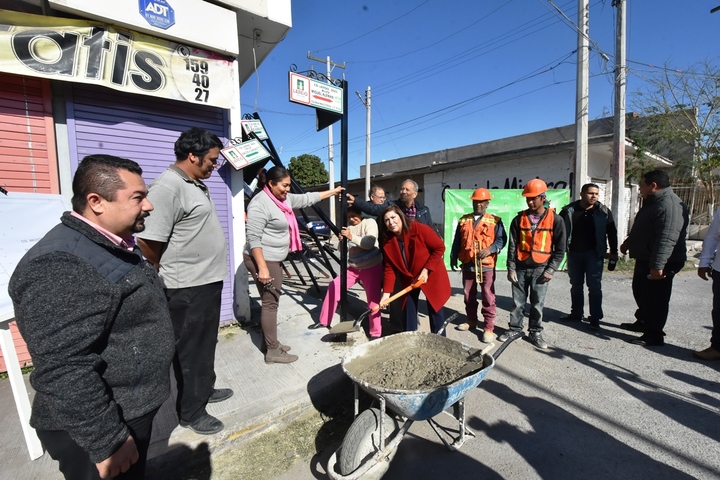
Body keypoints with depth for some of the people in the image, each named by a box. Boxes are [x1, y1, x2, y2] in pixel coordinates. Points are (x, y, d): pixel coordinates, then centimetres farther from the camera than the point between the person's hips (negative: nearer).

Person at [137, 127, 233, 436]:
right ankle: (191, 411, 27)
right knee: (189, 350, 8)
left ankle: (205, 389, 42)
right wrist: (170, 275, -7)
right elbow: (148, 242, -24)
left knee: (206, 344, 23)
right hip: (188, 288, -9)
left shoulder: (197, 185, 11)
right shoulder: (168, 187, -20)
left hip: (209, 281, 9)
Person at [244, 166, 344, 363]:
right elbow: (254, 239, -23)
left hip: (274, 259, 10)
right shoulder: (260, 204, -19)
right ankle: (273, 351, 6)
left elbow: (307, 199, 19)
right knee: (270, 303, -4)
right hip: (262, 259, -10)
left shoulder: (284, 199, 9)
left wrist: (332, 192, 22)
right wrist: (262, 267, -26)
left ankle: (269, 342, 28)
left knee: (272, 301, 15)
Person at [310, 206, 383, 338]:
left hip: (372, 267, -6)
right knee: (334, 286, 4)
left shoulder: (370, 222, -7)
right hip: (353, 267, 6)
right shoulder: (348, 227, 9)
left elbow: (370, 243, -22)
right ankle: (324, 321, 19)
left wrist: (352, 237, -30)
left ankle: (376, 333, 11)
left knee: (373, 299, -3)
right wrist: (342, 240, -14)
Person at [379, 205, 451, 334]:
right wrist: (386, 292, -15)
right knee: (409, 310, 10)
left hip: (432, 275, -4)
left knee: (435, 310, 5)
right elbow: (390, 268, -8)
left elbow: (440, 247, -18)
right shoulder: (387, 241, -11)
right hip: (408, 278, 4)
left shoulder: (419, 229, -24)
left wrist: (426, 269, -22)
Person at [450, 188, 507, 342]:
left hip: (486, 265, -4)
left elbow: (501, 239, -4)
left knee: (488, 297, 0)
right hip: (467, 264, 4)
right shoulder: (463, 220, 11)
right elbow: (457, 241, 12)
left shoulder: (495, 221, 1)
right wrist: (453, 257, 8)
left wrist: (490, 249, -22)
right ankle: (471, 321, 31)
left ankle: (489, 328, 9)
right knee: (468, 295, 14)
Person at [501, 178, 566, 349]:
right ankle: (515, 328, 23)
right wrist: (511, 268, -3)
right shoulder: (519, 219, 2)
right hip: (520, 268, 1)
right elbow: (512, 245, 1)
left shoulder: (555, 220, -2)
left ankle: (535, 332, 23)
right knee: (517, 302, 8)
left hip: (540, 269, -1)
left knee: (537, 304, 7)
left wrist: (551, 270, -6)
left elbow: (560, 248, 1)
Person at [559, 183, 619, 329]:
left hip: (594, 254, -1)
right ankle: (576, 313, 24)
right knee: (576, 285, 12)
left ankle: (595, 318, 9)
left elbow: (612, 232, 4)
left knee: (594, 286, 0)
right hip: (574, 253, 1)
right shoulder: (569, 210, -2)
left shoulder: (604, 211, -1)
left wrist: (613, 252, 2)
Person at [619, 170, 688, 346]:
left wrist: (657, 265, -33)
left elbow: (667, 238, -30)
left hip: (658, 264, -11)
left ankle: (653, 335, 9)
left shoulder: (670, 205, -22)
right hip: (645, 259, 11)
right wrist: (627, 243, 36)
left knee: (655, 299, -1)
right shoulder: (653, 202, 14)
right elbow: (641, 230, 27)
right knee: (640, 292, 21)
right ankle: (643, 322, 38)